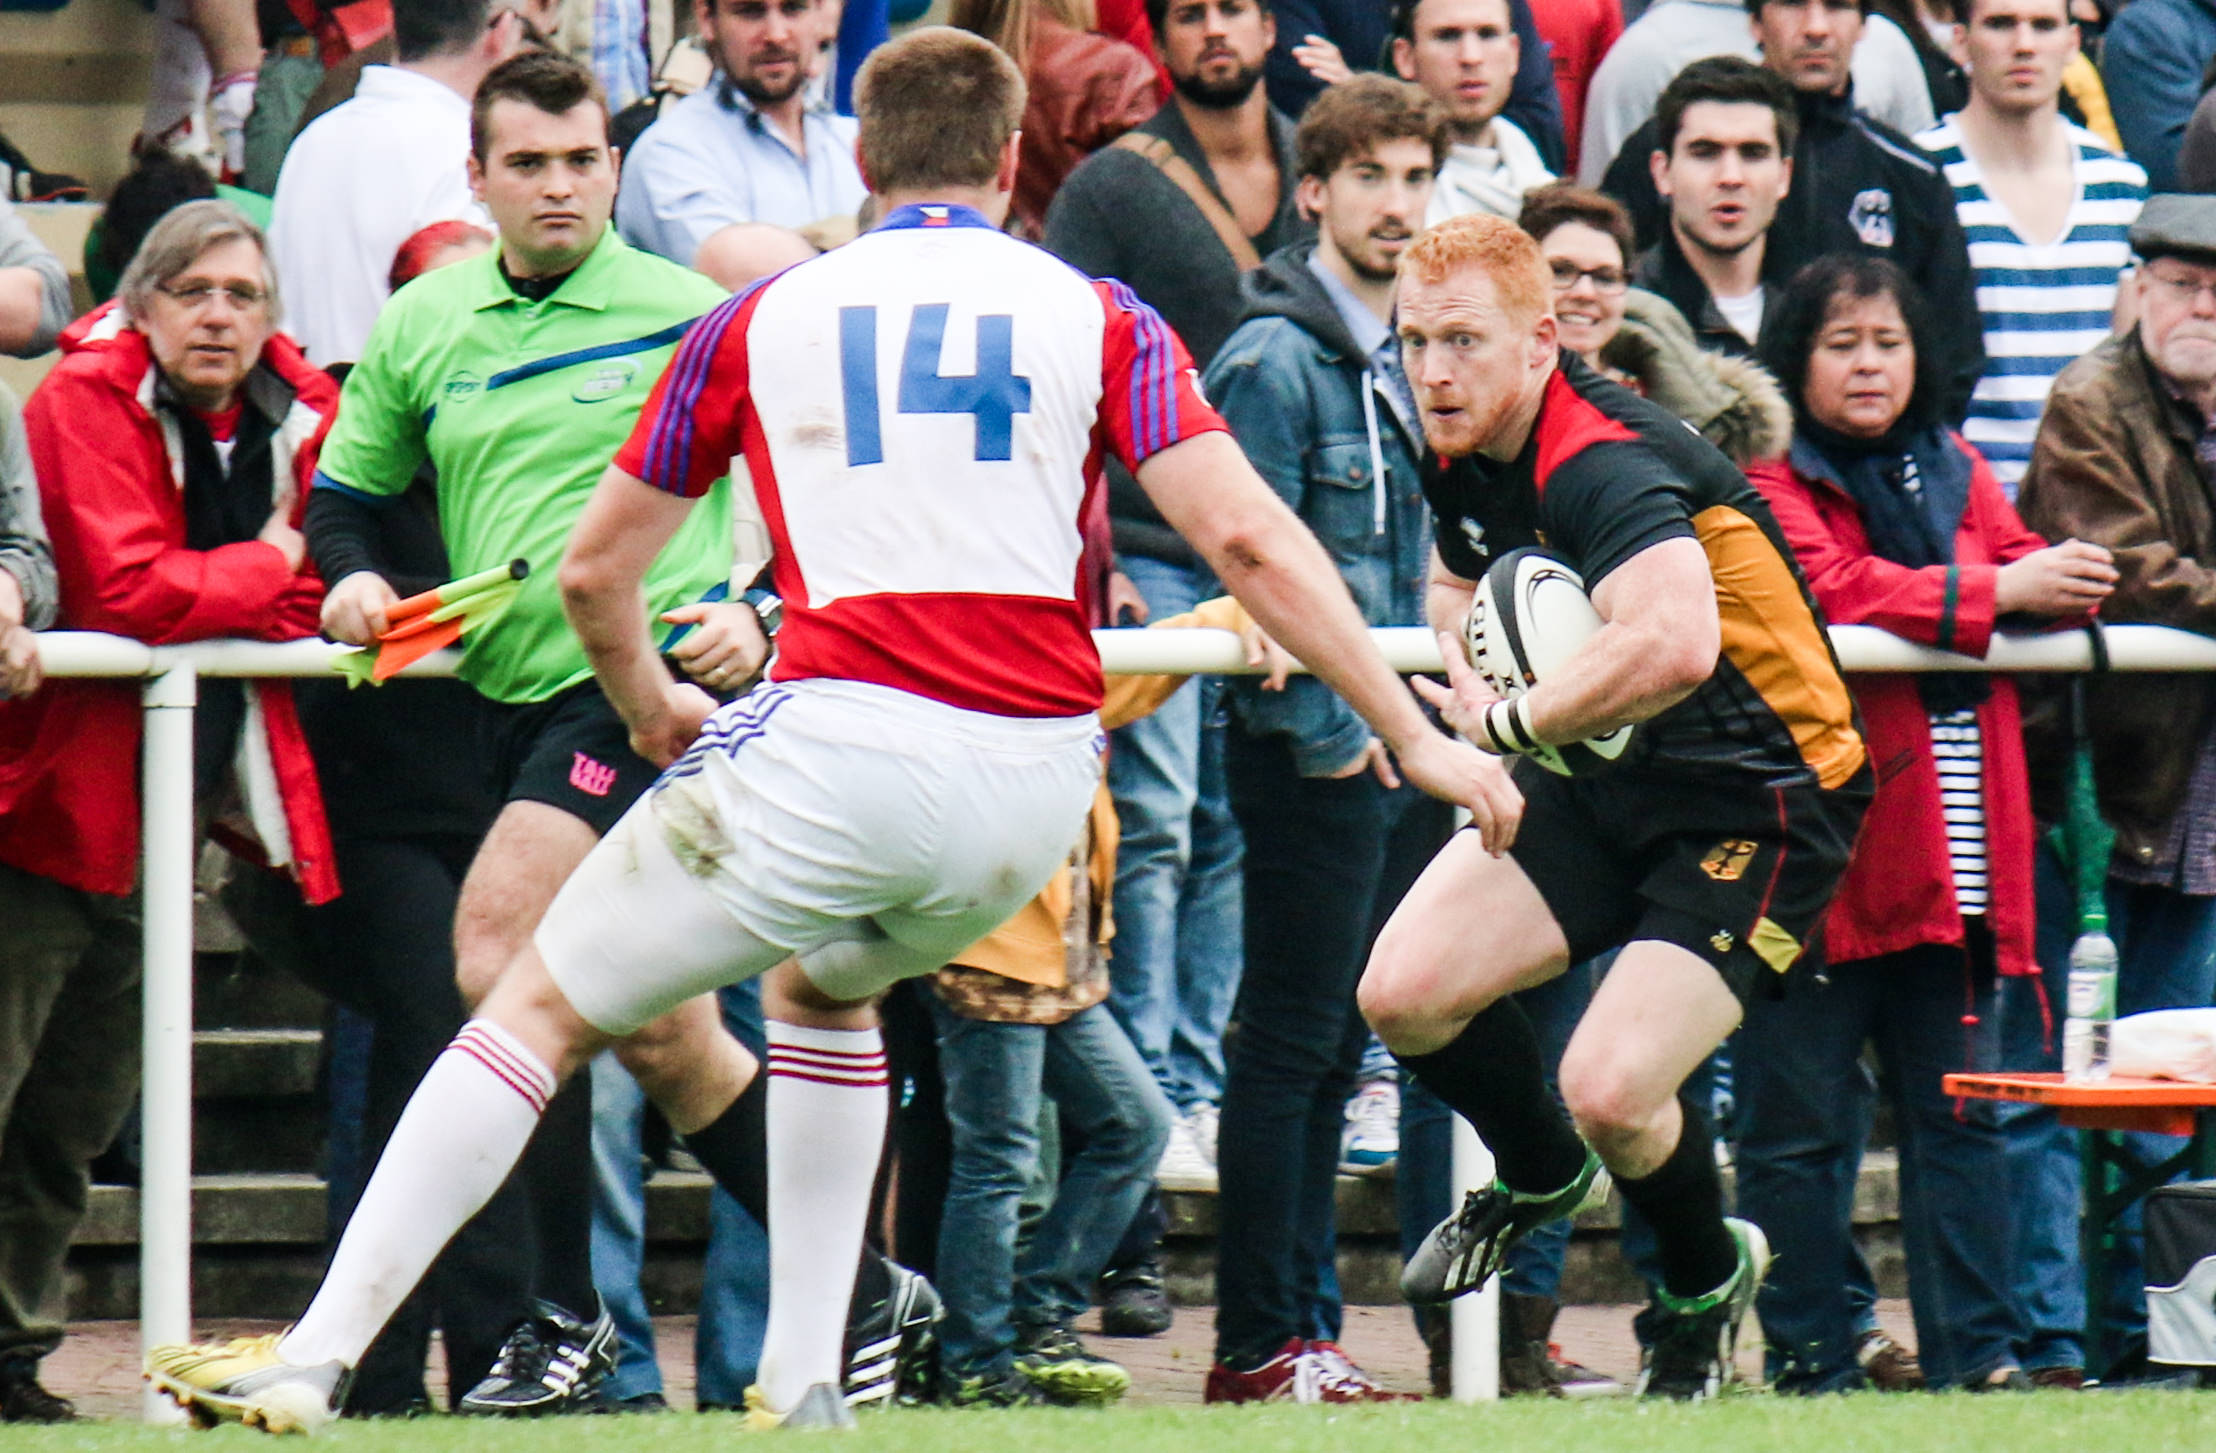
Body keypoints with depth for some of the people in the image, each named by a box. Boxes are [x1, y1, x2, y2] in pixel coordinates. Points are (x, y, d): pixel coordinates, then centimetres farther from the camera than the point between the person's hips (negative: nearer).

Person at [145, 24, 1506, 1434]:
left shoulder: (762, 319, 12)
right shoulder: (1098, 316, 11)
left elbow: (595, 571, 18)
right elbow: (1250, 541, 1)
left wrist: (655, 709, 38)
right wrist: (1416, 737, 3)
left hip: (840, 742, -3)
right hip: (1035, 788, 3)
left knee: (544, 1010, 8)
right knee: (825, 983, 34)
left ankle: (313, 1358, -2)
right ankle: (804, 1382, 26)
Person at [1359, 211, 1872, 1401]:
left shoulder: (1601, 464, -29)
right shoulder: (1467, 456, 0)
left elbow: (1675, 645, -48)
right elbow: (1458, 577, 24)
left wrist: (1509, 722, -32)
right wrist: (1466, 642, -1)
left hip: (1759, 801, -8)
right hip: (1607, 777, 8)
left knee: (1609, 1090, -20)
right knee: (1402, 993, -5)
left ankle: (1707, 1278, 15)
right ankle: (1541, 1179, 27)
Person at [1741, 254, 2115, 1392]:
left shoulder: (1955, 473, 19)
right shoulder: (1768, 478, 0)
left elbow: (2022, 571, 7)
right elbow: (1828, 588, -15)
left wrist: (2066, 581, -17)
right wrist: (1994, 593, -19)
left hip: (1954, 861, 5)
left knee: (1957, 1113, 5)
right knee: (1800, 1123, -1)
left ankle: (1975, 1354, 6)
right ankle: (1809, 1361, 4)